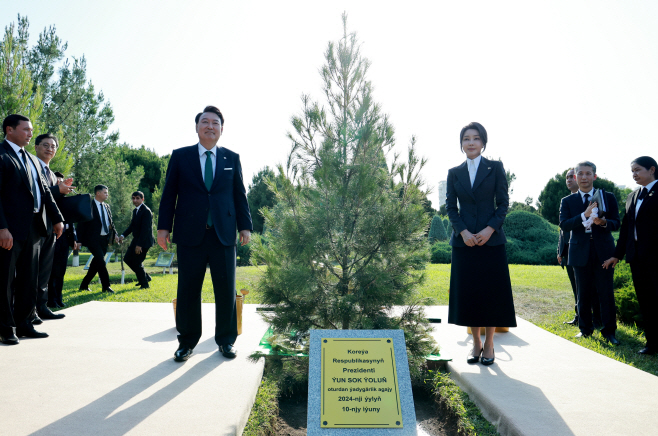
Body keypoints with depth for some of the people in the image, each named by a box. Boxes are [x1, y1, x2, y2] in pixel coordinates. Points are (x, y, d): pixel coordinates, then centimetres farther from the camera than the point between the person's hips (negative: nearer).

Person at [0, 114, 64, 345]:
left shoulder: (32, 160, 19)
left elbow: (44, 191, 20)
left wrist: (57, 218, 15)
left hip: (33, 228, 8)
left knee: (28, 279, 13)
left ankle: (23, 324, 22)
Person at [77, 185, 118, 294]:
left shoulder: (106, 206, 14)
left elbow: (110, 222, 20)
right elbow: (81, 224, -6)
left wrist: (114, 234, 4)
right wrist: (79, 240, -11)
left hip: (105, 239, 7)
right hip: (93, 239, -7)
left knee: (96, 262, 11)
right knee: (101, 261, -13)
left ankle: (84, 285, 25)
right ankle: (106, 286, -6)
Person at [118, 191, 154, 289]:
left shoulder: (146, 211, -18)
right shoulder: (135, 211, 12)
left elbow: (145, 229, -23)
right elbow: (132, 225, 17)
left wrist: (139, 245, -25)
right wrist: (123, 235, 1)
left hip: (144, 241, -10)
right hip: (136, 239, 10)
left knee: (136, 262, -6)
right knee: (128, 259, 13)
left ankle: (144, 284, 11)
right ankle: (145, 277, 26)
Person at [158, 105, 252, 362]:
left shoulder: (232, 158, 12)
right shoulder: (180, 156, 9)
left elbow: (240, 194, 11)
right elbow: (169, 193, 7)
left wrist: (245, 226, 4)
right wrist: (164, 226, 1)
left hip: (223, 234, 1)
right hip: (190, 234, -1)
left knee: (226, 289, 4)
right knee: (188, 290, 3)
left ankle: (226, 340, 19)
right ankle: (187, 342, 18)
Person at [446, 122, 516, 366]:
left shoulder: (495, 168, 3)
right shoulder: (454, 173, 8)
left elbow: (503, 203, 0)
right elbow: (450, 207, 4)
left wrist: (490, 229, -14)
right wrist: (463, 231, -10)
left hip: (491, 240, -1)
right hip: (464, 241, 2)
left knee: (492, 291, 1)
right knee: (468, 291, 4)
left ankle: (489, 345, 15)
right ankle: (476, 343, 18)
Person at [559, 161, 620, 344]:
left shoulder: (608, 198, 8)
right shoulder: (567, 201, 6)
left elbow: (616, 223, 2)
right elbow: (564, 225, -8)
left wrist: (604, 222, -21)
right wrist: (584, 215, -22)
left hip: (603, 252, 0)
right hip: (580, 252, 0)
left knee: (606, 293, 0)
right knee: (583, 293, 8)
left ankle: (609, 331, 11)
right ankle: (585, 329, 20)